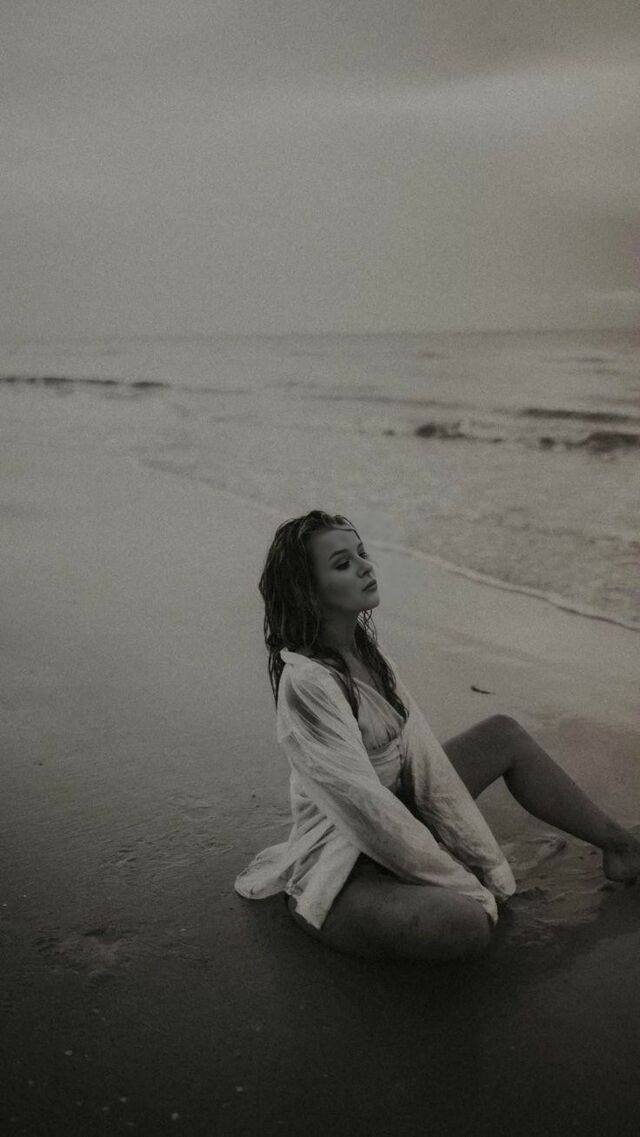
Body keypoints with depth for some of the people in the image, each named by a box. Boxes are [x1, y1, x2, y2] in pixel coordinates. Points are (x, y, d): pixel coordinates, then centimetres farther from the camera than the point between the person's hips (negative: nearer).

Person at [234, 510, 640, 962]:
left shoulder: (364, 645, 0)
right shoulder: (305, 680, -27)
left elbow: (420, 750, -1)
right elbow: (362, 802, -27)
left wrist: (484, 855, -4)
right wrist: (465, 886, -20)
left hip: (400, 815, 9)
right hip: (342, 863, -9)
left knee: (504, 733, 9)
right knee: (467, 925, -34)